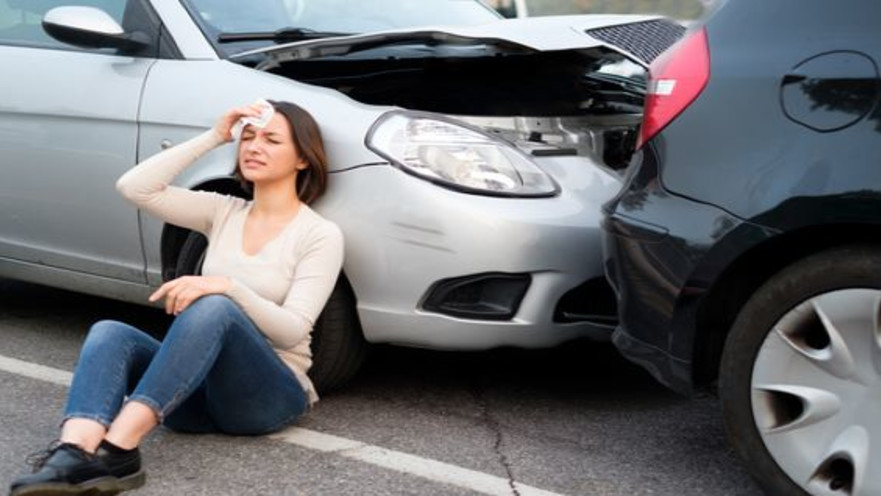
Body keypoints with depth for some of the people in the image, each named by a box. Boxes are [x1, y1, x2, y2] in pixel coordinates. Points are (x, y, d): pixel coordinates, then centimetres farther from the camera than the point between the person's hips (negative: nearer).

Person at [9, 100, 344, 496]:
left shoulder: (321, 234, -4)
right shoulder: (223, 212, 12)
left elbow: (293, 330, -15)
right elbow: (134, 187, 0)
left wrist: (225, 286, -29)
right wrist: (213, 137, -1)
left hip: (270, 396, -5)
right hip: (200, 388, 5)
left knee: (213, 307, -35)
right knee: (109, 332, -23)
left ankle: (117, 449, -46)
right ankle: (75, 456, -49)